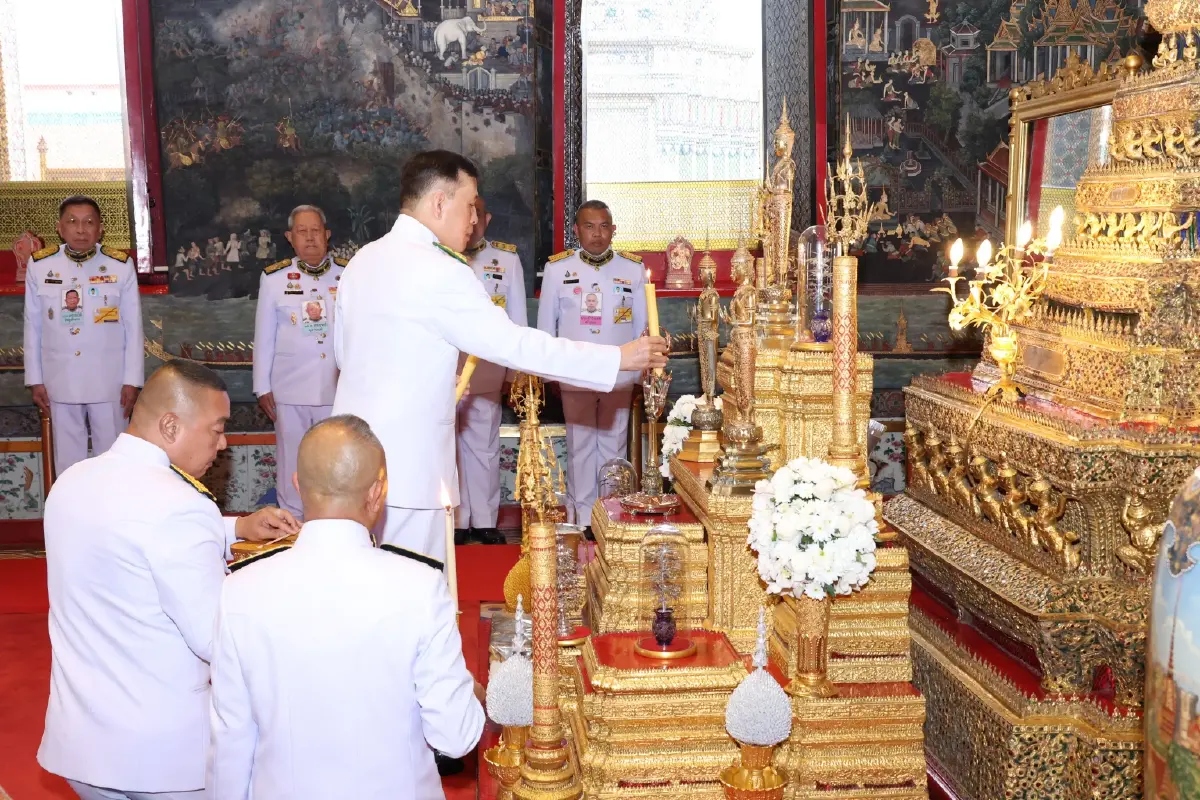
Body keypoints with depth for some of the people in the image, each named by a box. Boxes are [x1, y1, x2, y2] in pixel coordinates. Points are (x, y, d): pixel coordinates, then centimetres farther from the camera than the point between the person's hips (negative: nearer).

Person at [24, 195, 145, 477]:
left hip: (108, 380, -1)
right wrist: (35, 380, 4)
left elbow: (133, 328, -2)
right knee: (67, 455, 12)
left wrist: (132, 380, -3)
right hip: (60, 379, 1)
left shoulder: (121, 266, -7)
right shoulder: (39, 266, -3)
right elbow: (33, 328, 4)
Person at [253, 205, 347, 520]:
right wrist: (262, 387, 4)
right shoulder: (274, 277, 2)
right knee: (292, 464, 8)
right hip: (291, 389, 0)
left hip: (340, 388, 0)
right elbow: (263, 336, 6)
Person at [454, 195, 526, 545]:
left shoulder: (508, 259, 2)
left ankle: (484, 521, 18)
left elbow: (518, 319, 5)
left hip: (487, 374, 0)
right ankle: (456, 520, 17)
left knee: (484, 448, 7)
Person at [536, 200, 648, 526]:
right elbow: (546, 325, 3)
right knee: (580, 449, 9)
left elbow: (642, 326, 5)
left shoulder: (634, 269, -2)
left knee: (614, 448, 10)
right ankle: (583, 518, 19)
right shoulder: (557, 268, -4)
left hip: (619, 377, 1)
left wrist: (643, 374, 6)